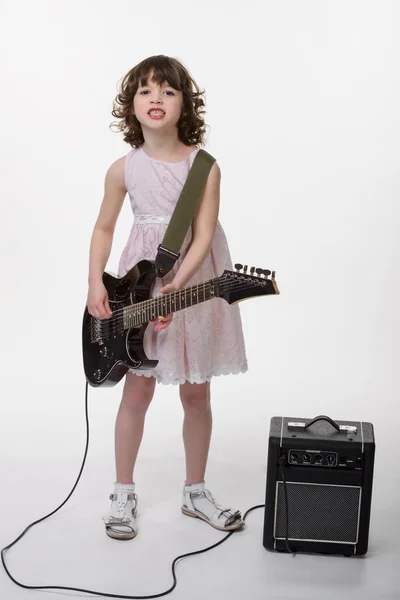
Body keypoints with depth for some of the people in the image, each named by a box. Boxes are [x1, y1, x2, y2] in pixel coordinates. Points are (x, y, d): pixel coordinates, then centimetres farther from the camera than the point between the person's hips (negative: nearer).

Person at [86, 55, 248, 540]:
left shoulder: (204, 166, -10)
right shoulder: (124, 169, -5)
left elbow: (203, 236, -14)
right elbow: (104, 228, 7)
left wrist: (176, 286, -26)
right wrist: (96, 285, -4)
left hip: (195, 285, 0)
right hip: (140, 286, 0)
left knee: (196, 394, 9)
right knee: (138, 392, 5)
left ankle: (195, 492, 26)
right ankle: (123, 492, 22)